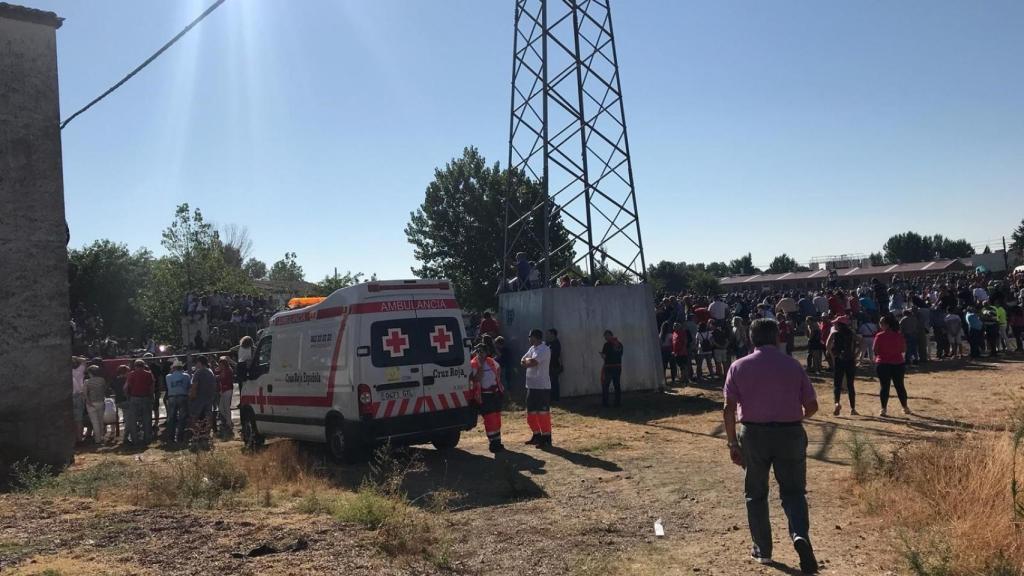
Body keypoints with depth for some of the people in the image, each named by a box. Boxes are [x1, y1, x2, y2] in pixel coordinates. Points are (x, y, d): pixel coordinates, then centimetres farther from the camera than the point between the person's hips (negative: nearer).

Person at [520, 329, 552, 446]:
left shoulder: (544, 349, -16)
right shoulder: (532, 348, 16)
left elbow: (532, 362, -25)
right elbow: (523, 362, 12)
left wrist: (527, 360, -4)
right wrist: (529, 361, -8)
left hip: (542, 387, -10)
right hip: (531, 386, 10)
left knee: (543, 412, -7)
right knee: (531, 412, 16)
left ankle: (546, 437, -2)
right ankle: (537, 435, 27)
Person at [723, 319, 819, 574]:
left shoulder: (739, 367, 1)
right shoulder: (793, 365, 3)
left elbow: (729, 409, -5)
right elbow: (811, 405, 3)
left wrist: (733, 443, 0)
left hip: (753, 433, 0)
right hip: (790, 433, 0)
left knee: (755, 494, 15)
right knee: (793, 491, 11)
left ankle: (763, 549, 21)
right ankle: (800, 535, -14)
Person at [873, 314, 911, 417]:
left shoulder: (879, 336, -11)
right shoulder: (898, 335, 0)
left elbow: (875, 351, -10)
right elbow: (904, 349, 4)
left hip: (883, 364, -3)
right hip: (898, 363, 3)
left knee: (884, 386, 2)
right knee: (900, 386, 14)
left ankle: (883, 409, 0)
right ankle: (905, 407, 24)